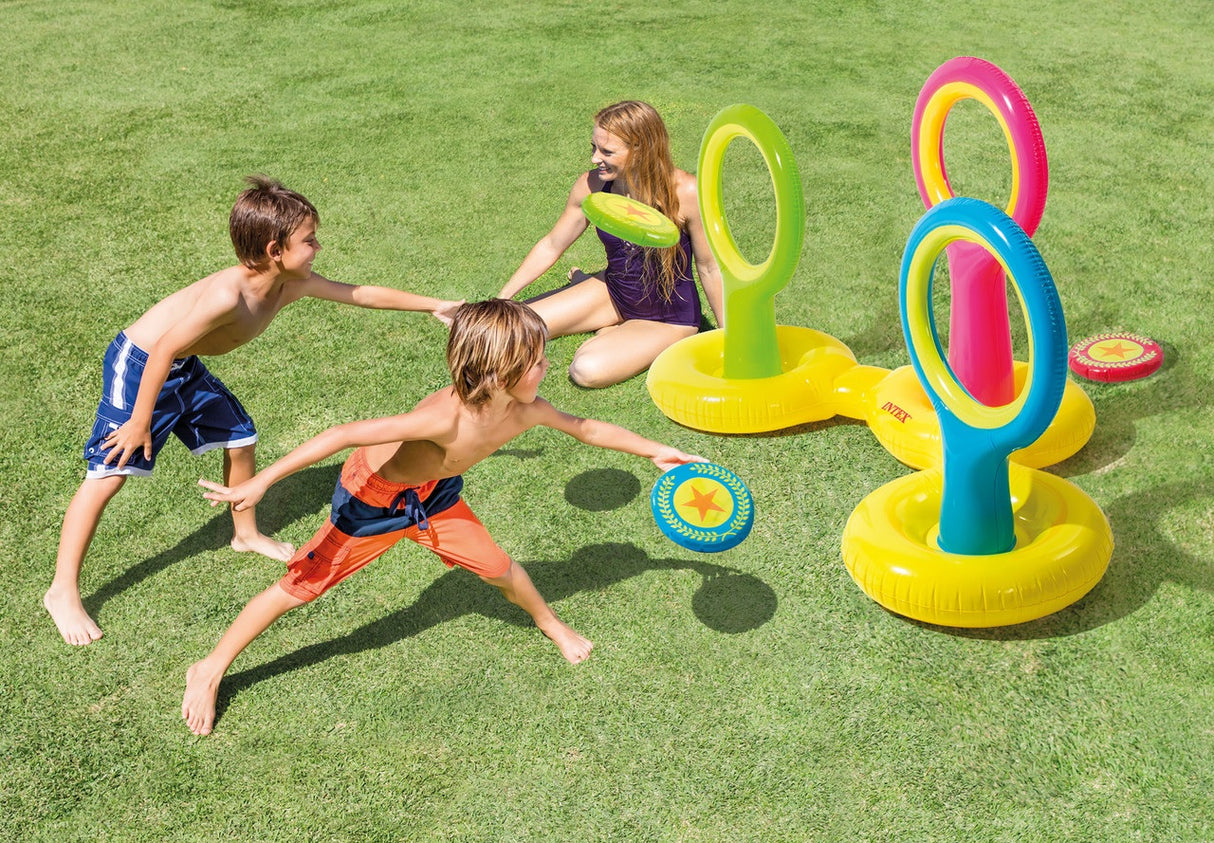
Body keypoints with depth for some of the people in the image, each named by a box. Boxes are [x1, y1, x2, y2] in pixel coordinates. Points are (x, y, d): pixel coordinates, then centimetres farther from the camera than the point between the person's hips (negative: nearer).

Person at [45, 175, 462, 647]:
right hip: (137, 365, -9)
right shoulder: (227, 295, -34)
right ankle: (62, 592, -1)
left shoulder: (293, 284, -9)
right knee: (109, 473, -8)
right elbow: (164, 351, -28)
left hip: (183, 368, 9)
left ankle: (246, 534, 38)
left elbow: (362, 294, 1)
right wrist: (141, 422, -21)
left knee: (239, 438, 15)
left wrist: (435, 306, 5)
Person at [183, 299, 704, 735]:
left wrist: (656, 452, 6)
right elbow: (344, 435, -41)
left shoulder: (526, 411, -21)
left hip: (432, 495, 6)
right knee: (300, 586, 2)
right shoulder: (448, 418, -42)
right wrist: (259, 483, -41)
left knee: (498, 567, 10)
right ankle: (210, 671, 20)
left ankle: (550, 623, 42)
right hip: (372, 496, -6)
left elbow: (588, 429, 0)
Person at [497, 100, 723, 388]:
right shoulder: (592, 185, -13)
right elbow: (551, 246, 2)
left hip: (669, 318, -4)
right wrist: (502, 299, 3)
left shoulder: (685, 193, -25)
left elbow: (709, 267, -13)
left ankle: (611, 330, 5)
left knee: (587, 369, -29)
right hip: (612, 293, 5)